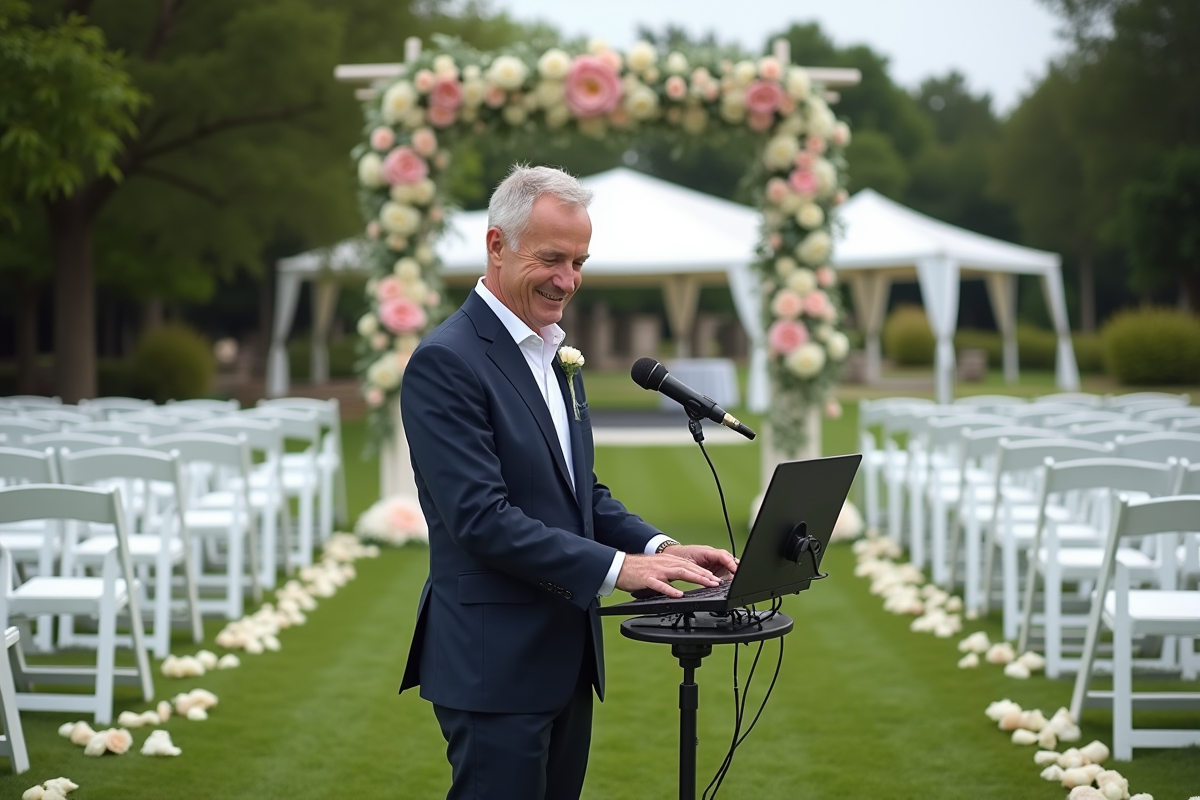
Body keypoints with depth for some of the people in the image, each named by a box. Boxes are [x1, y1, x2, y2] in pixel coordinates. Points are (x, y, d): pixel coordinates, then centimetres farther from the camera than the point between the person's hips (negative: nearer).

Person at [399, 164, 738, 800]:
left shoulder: (555, 355, 15)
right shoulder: (446, 362, -15)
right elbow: (480, 517, -22)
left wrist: (659, 548, -1)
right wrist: (617, 568, -24)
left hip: (566, 656, 9)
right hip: (495, 663, -9)